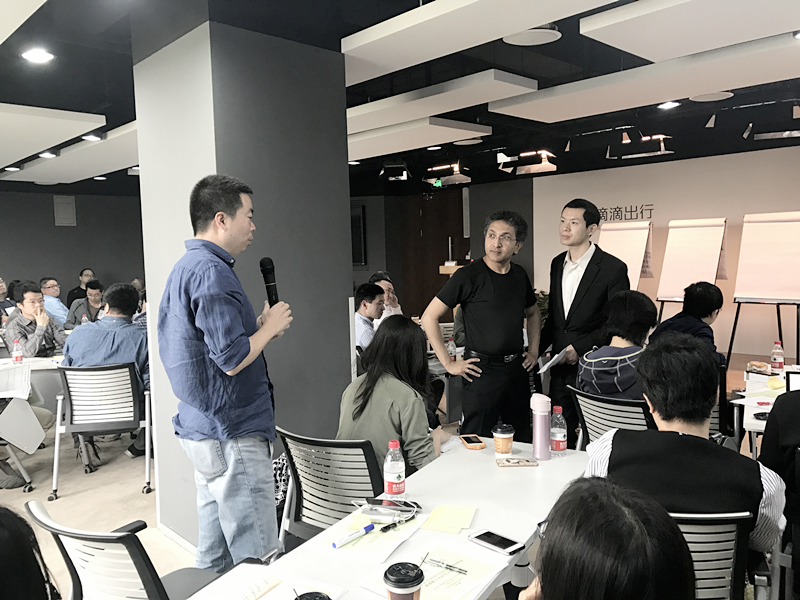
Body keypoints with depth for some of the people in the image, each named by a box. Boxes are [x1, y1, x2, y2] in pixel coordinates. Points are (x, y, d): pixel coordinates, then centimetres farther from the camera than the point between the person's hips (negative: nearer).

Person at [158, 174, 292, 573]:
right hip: (231, 434, -11)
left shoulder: (185, 267, 14)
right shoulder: (211, 273, -19)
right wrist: (270, 326, -8)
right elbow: (232, 360, -24)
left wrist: (259, 326, 10)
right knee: (257, 560, 0)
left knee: (215, 555, 21)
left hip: (201, 426, 11)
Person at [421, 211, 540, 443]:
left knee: (523, 440, 15)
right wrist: (449, 363, -11)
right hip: (482, 370, -6)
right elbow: (429, 317, -10)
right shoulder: (468, 276, -10)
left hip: (516, 369, 6)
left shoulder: (519, 275, 8)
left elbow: (533, 313, 26)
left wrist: (533, 350, 14)